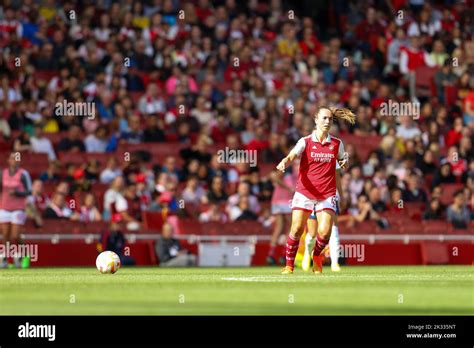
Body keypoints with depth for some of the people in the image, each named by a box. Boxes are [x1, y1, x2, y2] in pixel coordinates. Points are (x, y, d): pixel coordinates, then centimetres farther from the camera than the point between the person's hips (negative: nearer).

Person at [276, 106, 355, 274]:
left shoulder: (337, 144, 6)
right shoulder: (305, 142, -2)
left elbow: (341, 161, 21)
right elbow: (292, 156, -18)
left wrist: (344, 163, -4)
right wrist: (284, 162, -41)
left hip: (327, 195, 1)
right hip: (304, 192, -1)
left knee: (324, 232, -11)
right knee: (297, 229, -11)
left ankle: (317, 255, 22)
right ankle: (289, 264, 7)